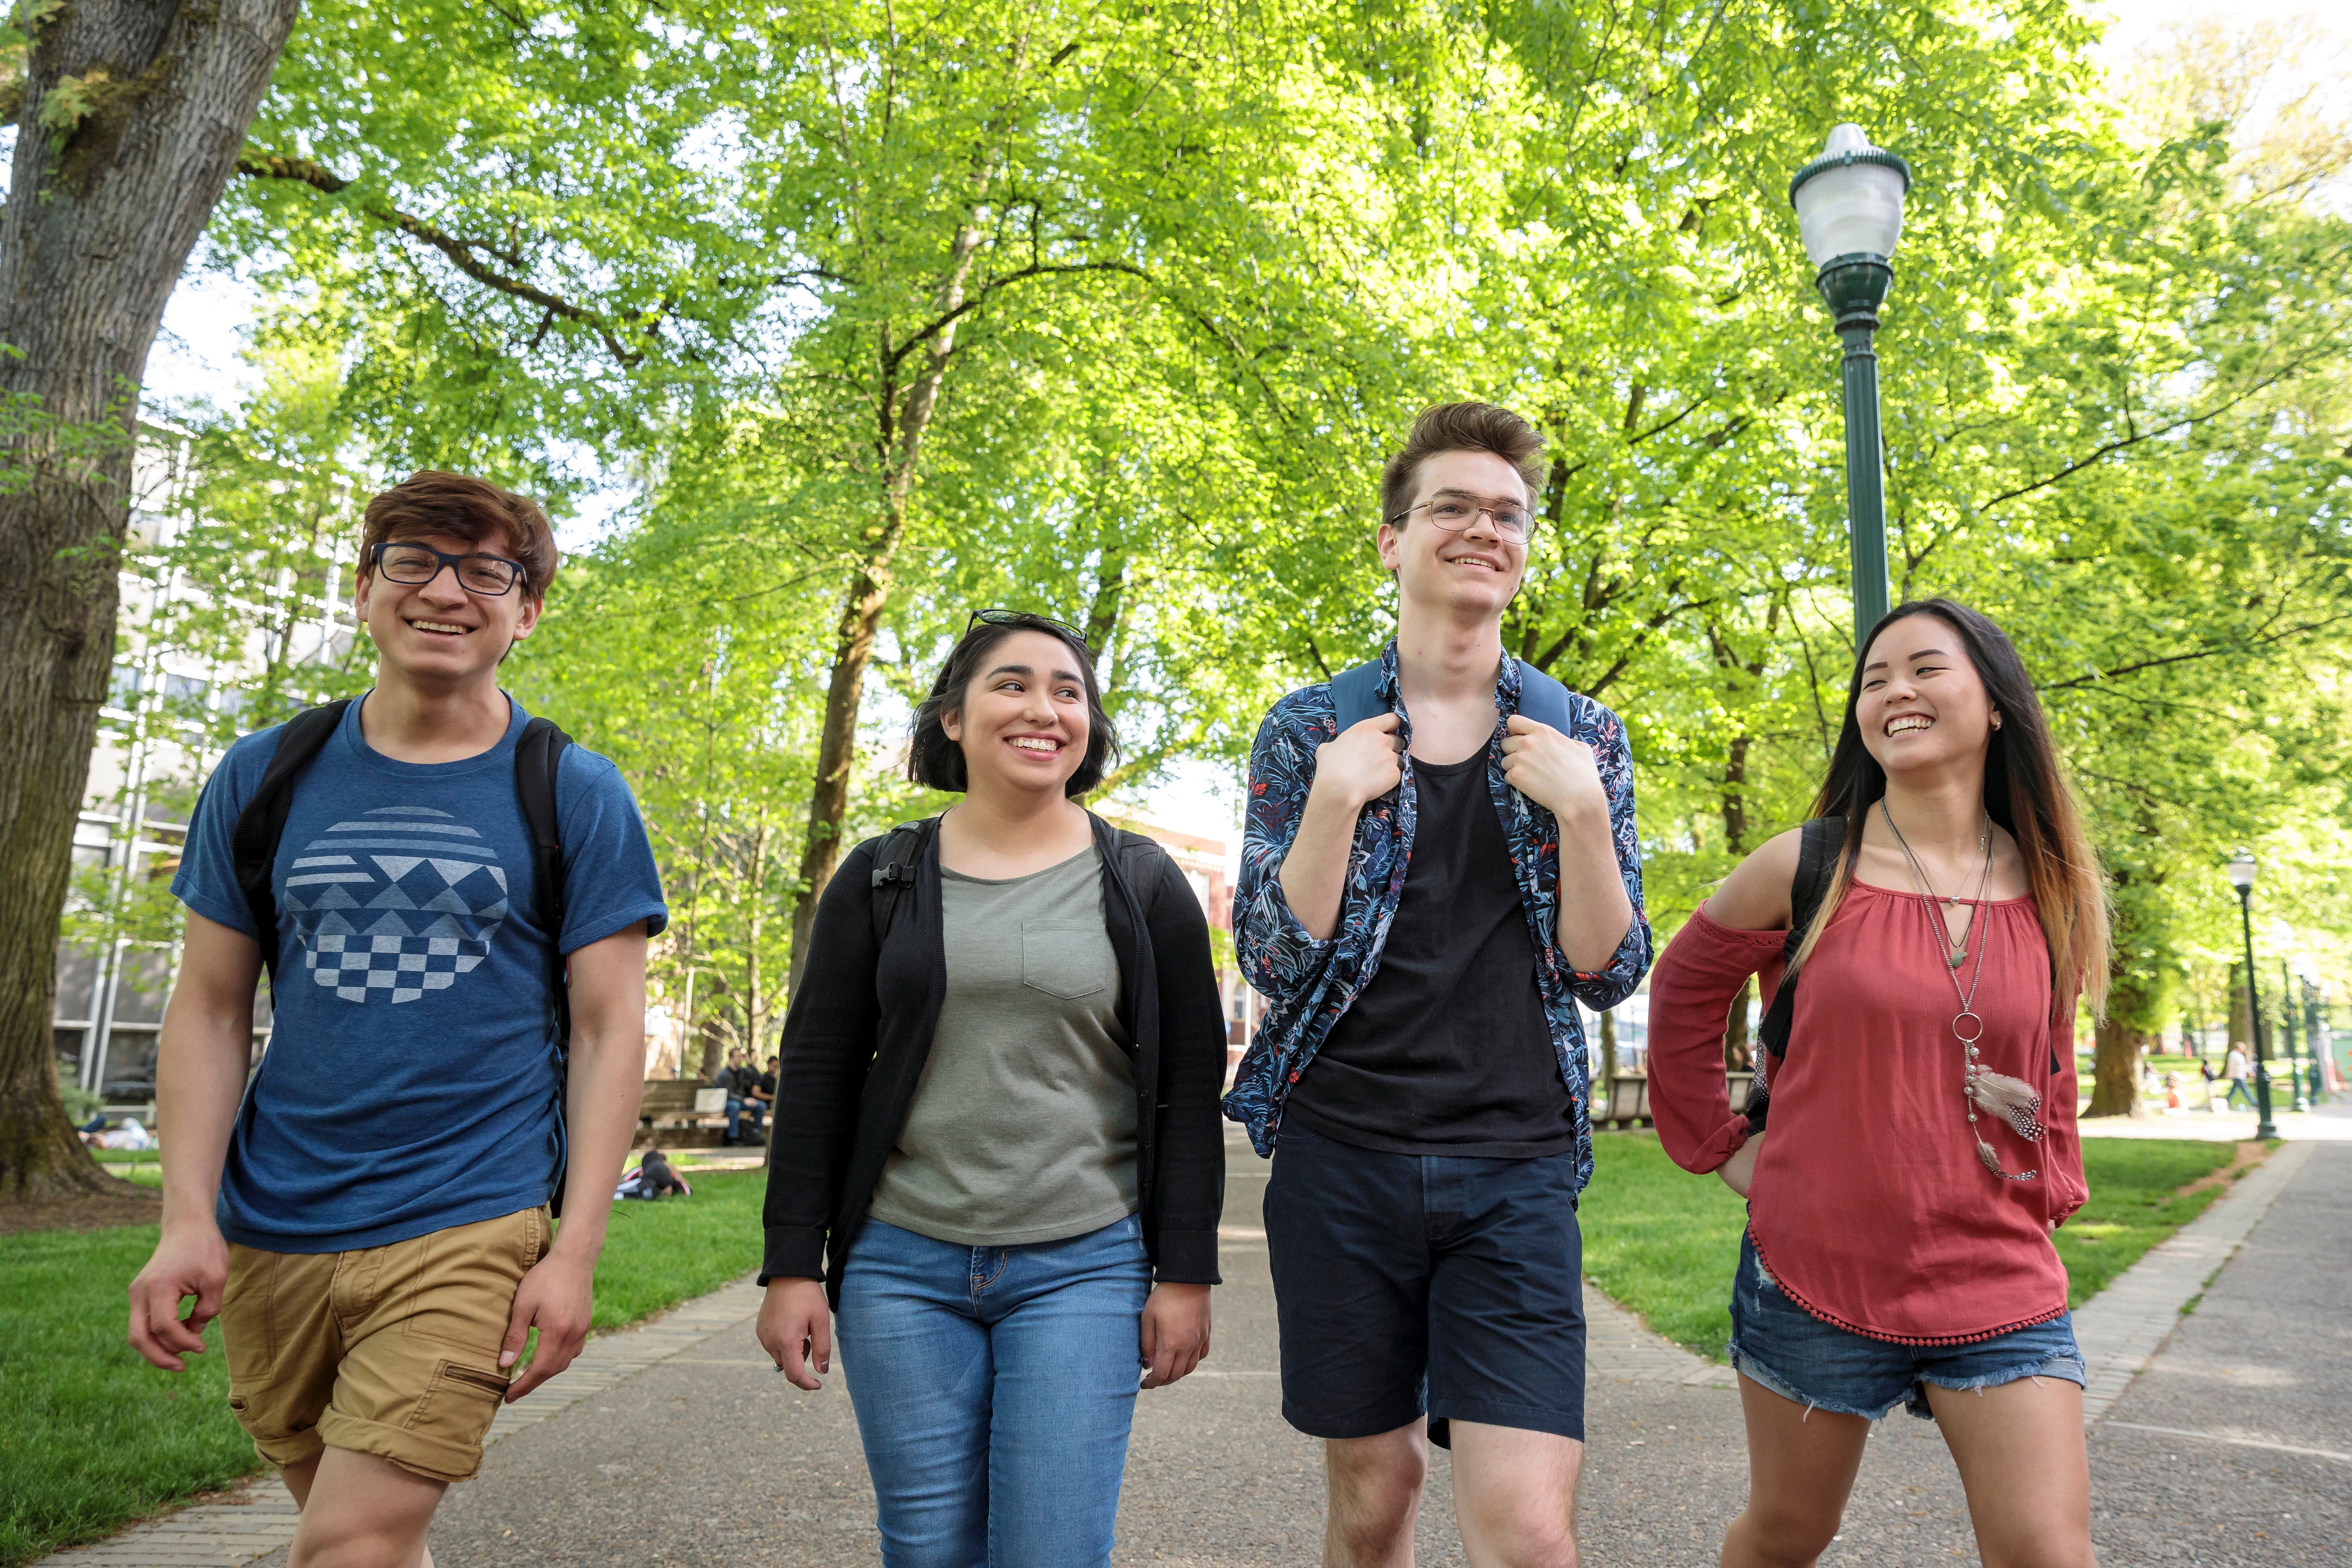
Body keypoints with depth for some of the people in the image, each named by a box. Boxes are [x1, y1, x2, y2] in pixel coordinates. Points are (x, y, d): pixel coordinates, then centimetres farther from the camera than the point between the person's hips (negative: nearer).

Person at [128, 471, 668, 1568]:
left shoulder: (576, 797, -3)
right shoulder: (263, 777, 6)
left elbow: (610, 1029, -4)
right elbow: (210, 1008, 7)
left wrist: (576, 1250, -9)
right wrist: (186, 1219, -3)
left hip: (466, 1228, -3)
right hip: (271, 1231, 4)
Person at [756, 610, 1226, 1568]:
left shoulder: (1144, 884, 2)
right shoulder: (881, 878, 5)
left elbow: (1190, 1087, 2)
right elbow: (816, 1076, 6)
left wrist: (1185, 1273, -2)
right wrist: (793, 1263, 1)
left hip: (1083, 1270, -1)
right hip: (901, 1265, 1)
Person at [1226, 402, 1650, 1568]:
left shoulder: (1582, 737, 6)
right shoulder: (1311, 727, 2)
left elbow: (1608, 973, 2)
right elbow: (1273, 963, -4)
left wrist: (1583, 812, -13)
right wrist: (1337, 795, -16)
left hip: (1516, 1171, 1)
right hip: (1341, 1156, 0)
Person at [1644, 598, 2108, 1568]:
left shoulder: (2050, 888, 2)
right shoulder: (1804, 869, -7)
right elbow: (1681, 996, 7)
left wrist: (2049, 1191, 11)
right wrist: (1724, 1147, 5)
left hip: (2001, 1288, 2)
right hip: (1815, 1271, -2)